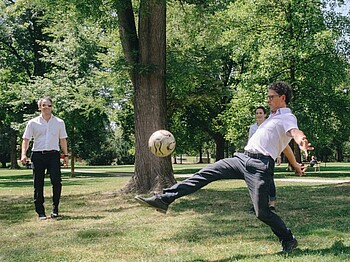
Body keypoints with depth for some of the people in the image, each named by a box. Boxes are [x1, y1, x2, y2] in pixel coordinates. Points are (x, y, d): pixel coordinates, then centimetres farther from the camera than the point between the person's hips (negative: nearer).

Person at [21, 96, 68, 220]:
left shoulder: (59, 122, 13)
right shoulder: (33, 123, 8)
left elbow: (62, 140, 16)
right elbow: (26, 139, 5)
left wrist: (66, 155, 10)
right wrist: (23, 154, -8)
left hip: (53, 154, 0)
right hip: (38, 155, 0)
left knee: (57, 182, -12)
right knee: (38, 185, 2)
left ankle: (55, 209, 4)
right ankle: (40, 212, 9)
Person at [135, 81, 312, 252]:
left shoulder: (287, 117, -2)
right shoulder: (273, 116, 26)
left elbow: (295, 132, -25)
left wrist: (302, 142, -50)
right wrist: (295, 165, 49)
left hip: (261, 165, -9)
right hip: (243, 158, 9)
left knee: (262, 212, -9)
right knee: (205, 173, -4)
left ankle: (289, 241, 16)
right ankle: (164, 199, -7)